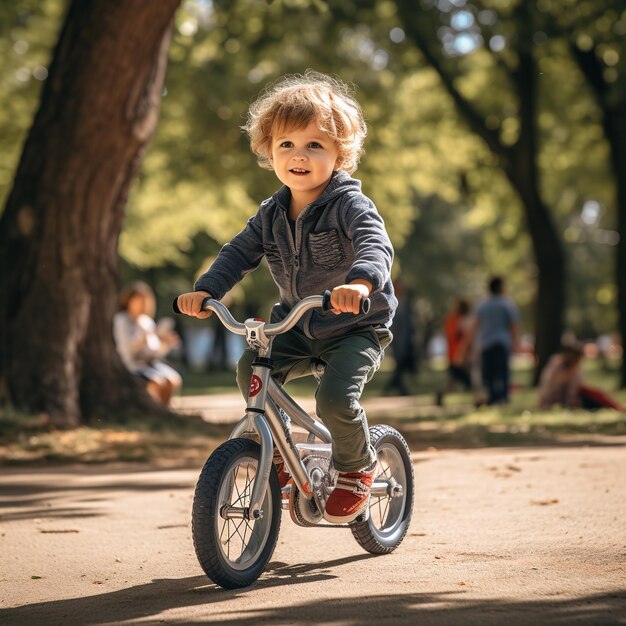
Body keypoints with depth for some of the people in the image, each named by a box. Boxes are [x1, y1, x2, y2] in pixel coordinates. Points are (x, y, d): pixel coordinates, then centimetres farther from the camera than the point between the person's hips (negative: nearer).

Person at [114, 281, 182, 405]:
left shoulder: (148, 321, 13)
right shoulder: (122, 320, -7)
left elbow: (155, 352, 12)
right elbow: (127, 351, -19)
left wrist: (167, 344, -7)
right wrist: (144, 338, -31)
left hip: (150, 361, 6)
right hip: (132, 364, -6)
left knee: (175, 380, -18)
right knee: (159, 383, -29)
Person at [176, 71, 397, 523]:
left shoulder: (349, 204, -16)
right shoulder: (272, 214, 3)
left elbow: (375, 244, -33)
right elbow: (240, 252, 3)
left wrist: (360, 282, -55)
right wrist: (206, 290, -16)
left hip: (356, 328, -6)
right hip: (298, 327, 6)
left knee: (335, 398, -25)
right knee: (251, 370, -14)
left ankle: (358, 464, 6)